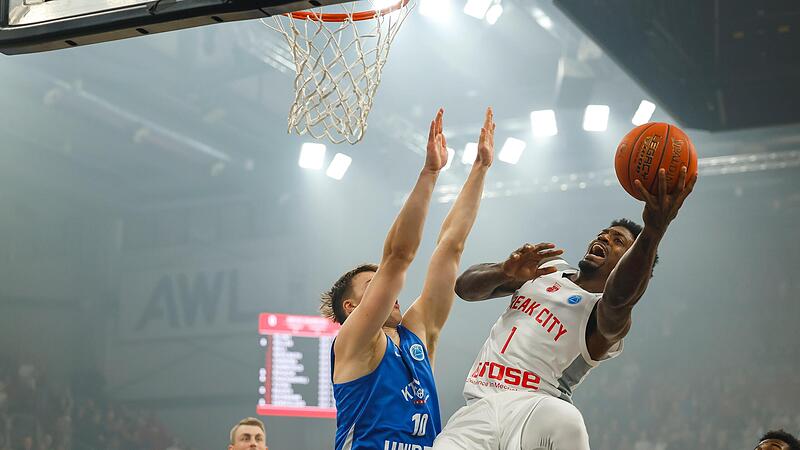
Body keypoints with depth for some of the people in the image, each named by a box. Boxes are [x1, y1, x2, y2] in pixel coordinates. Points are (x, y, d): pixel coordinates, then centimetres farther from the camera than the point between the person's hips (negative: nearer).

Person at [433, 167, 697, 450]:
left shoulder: (609, 315, 4)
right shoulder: (549, 267, 22)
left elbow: (620, 297, -22)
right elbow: (465, 287, 16)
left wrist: (653, 231, -40)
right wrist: (507, 272, -7)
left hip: (531, 406, -3)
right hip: (478, 408, 4)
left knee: (565, 421, -38)